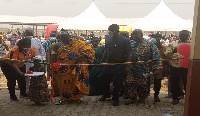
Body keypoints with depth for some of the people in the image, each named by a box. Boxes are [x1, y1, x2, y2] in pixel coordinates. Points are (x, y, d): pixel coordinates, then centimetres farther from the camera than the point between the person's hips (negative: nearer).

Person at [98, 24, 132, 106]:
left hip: (119, 66, -5)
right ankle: (105, 95, 38)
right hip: (108, 65, 5)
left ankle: (115, 99, 22)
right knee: (105, 81, 16)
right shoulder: (108, 39, 6)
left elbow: (128, 54, -9)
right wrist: (102, 61, 17)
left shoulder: (124, 41, -11)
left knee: (117, 84, 6)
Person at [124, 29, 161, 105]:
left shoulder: (149, 45, -9)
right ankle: (132, 98, 18)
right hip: (133, 69, 4)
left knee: (143, 84, 8)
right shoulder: (132, 44, 7)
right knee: (130, 83, 4)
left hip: (144, 70, -4)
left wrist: (156, 69, -17)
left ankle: (142, 98, 27)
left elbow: (155, 57, -11)